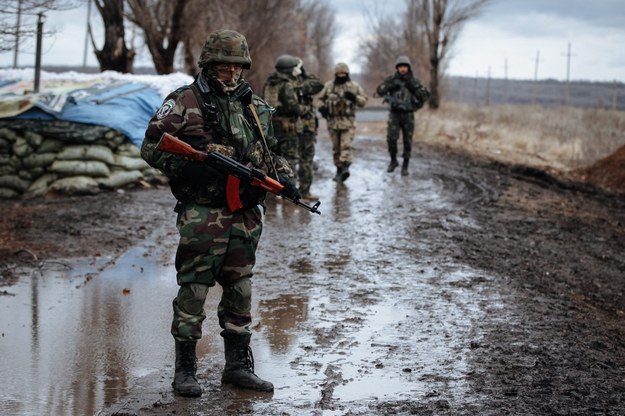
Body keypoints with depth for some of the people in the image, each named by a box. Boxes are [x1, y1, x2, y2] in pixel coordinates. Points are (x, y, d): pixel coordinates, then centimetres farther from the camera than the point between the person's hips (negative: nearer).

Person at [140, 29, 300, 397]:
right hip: (202, 212, -6)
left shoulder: (256, 107, 14)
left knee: (240, 290, 12)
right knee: (194, 289, -3)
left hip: (246, 215, 6)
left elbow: (269, 153, 23)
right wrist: (188, 167, -18)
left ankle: (239, 365, 22)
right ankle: (185, 369, 5)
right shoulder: (185, 102, -3)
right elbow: (152, 146, -6)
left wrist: (285, 177, 6)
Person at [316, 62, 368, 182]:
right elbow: (320, 99, 16)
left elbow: (364, 100, 2)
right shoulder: (328, 85, 7)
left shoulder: (354, 86, 3)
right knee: (336, 147, 9)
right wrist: (322, 107, -6)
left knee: (346, 145, -15)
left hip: (348, 122, -2)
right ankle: (339, 169, 19)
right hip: (333, 121, 3)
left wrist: (354, 98, -18)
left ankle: (345, 167, -24)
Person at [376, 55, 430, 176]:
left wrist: (413, 86, -19)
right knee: (391, 139, -12)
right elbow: (379, 91, -14)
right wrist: (391, 85, -27)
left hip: (408, 115, 0)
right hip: (394, 115, 0)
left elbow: (426, 96, -9)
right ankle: (393, 161, 11)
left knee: (407, 142, 1)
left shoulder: (414, 81, 1)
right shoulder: (391, 79, 0)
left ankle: (405, 167, 12)